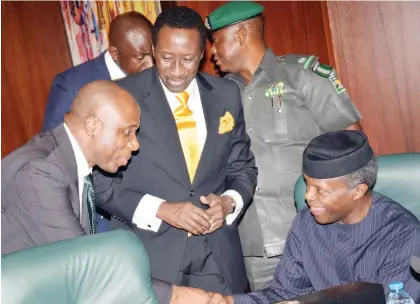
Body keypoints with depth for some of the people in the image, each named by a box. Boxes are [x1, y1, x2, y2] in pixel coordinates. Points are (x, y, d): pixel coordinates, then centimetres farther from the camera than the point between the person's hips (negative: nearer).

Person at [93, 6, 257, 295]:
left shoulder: (227, 95, 2)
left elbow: (243, 167, 10)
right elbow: (103, 183, -7)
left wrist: (229, 202, -10)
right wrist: (162, 210, -18)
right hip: (153, 256, -3)